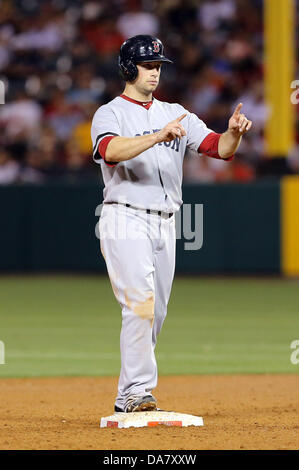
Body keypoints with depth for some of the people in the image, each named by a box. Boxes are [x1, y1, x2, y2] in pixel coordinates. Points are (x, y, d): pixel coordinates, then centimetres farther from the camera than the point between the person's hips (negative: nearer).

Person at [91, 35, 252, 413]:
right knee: (140, 303, -20)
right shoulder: (110, 114, -1)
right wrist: (158, 137, -34)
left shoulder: (175, 114, 15)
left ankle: (127, 400, 16)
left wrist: (234, 132, -17)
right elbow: (112, 150, -23)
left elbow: (219, 148, 5)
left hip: (164, 224, 6)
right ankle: (139, 392, -22)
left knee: (155, 314, 7)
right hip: (126, 220, -6)